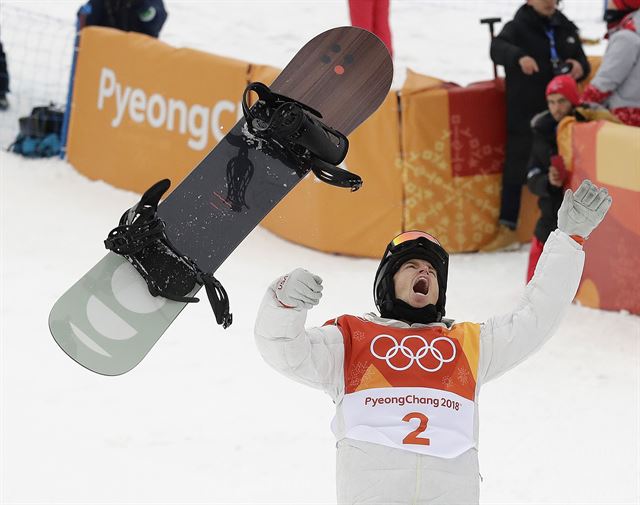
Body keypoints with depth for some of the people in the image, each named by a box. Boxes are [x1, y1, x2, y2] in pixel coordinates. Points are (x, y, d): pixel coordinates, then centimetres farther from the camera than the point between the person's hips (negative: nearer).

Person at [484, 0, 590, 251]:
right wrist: (519, 56, -45)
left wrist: (580, 68, -11)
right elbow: (498, 48, -24)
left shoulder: (566, 28, 9)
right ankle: (507, 229, 8)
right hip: (524, 115, -4)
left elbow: (581, 60, 15)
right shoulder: (518, 27, -5)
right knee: (515, 171, -1)